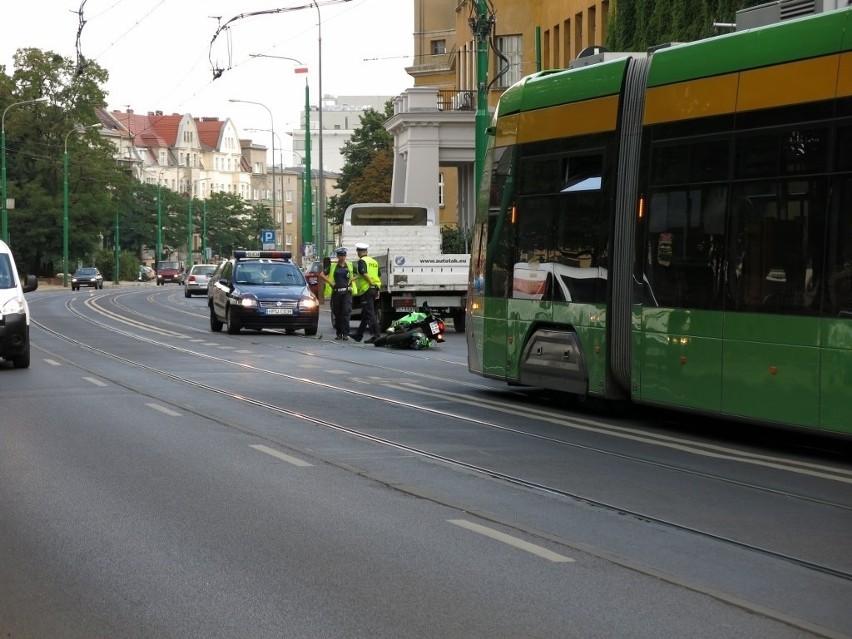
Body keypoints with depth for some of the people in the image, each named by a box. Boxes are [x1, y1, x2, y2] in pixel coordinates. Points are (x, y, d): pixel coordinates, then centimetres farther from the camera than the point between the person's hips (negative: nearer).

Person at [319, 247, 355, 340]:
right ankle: (339, 333, 16)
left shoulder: (350, 266, 8)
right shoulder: (332, 266, 6)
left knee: (346, 312, -12)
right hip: (336, 293, 1)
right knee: (337, 314, 6)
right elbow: (321, 274, 5)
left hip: (347, 293, -1)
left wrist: (352, 280, 3)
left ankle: (345, 333, -13)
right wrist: (330, 282, -3)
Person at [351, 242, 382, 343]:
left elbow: (364, 274, -22)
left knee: (370, 314, -9)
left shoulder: (362, 261, -8)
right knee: (365, 314, 17)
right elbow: (379, 276, 18)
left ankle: (376, 335, -15)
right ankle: (358, 335, 26)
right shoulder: (374, 262, 16)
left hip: (366, 290, -8)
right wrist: (377, 289, 19)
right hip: (374, 289, 8)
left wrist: (372, 283, -16)